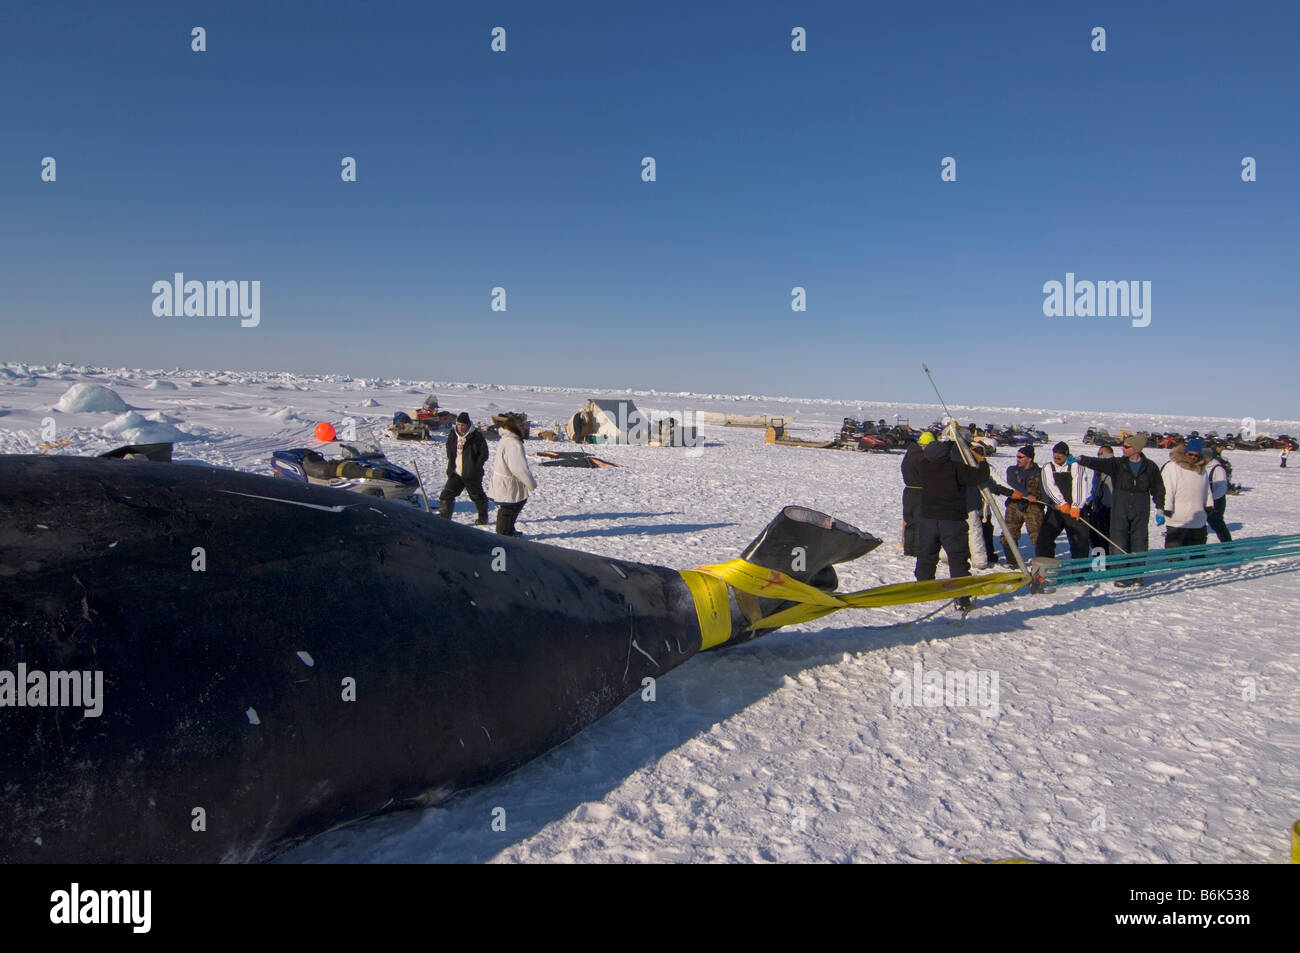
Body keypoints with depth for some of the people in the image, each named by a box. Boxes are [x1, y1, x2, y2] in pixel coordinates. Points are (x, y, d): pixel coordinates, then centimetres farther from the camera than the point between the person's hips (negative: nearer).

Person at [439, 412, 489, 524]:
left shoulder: (476, 436, -11)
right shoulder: (453, 435, 5)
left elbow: (484, 454, -8)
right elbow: (449, 452, 19)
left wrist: (475, 468, -12)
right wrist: (451, 466, 8)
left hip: (472, 475, -5)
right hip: (455, 473, 5)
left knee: (477, 496, 9)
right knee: (446, 495, -2)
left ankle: (483, 518, 26)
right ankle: (443, 517, 6)